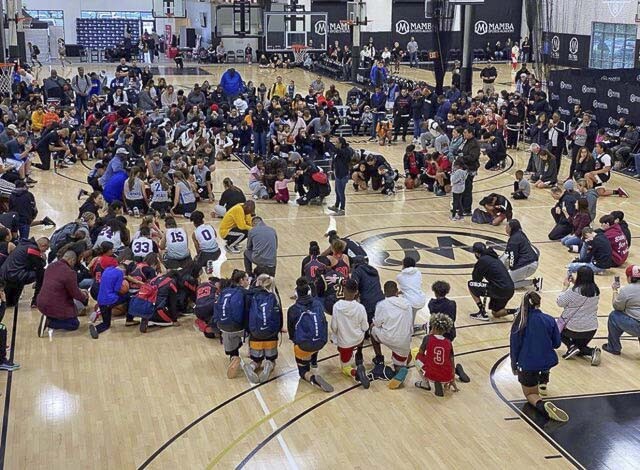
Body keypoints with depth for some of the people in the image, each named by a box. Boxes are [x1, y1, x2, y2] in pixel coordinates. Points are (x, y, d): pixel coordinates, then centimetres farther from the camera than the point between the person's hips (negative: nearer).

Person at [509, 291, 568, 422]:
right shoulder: (550, 320, -5)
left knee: (530, 393, 16)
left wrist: (514, 365, 9)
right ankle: (543, 383, 32)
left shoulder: (520, 321, -9)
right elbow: (556, 344, 4)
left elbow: (514, 346, -5)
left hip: (527, 365, -3)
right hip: (548, 361, 3)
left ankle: (542, 405, -15)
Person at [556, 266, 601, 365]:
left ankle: (571, 346, 3)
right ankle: (592, 351, -3)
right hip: (591, 329, 6)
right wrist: (575, 283, 11)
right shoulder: (595, 290, -2)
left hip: (574, 329, -6)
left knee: (556, 326, 25)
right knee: (580, 347, 29)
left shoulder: (574, 291, -21)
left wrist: (565, 287, 1)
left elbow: (560, 302, -8)